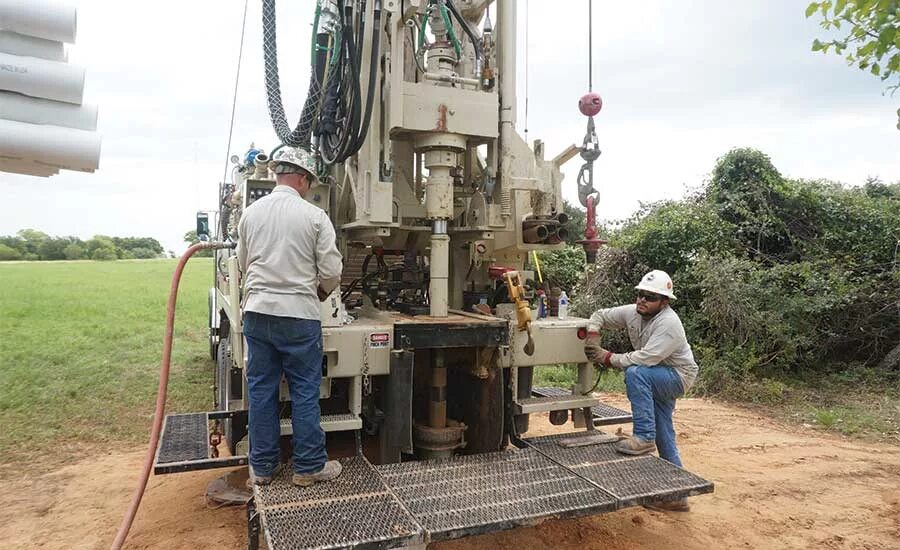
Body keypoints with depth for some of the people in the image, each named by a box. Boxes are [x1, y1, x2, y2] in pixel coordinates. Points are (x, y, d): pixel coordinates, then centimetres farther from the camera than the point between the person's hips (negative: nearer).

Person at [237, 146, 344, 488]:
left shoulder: (250, 213, 6)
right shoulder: (314, 216, -7)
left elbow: (244, 264, 16)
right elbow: (331, 272, -6)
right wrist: (321, 292, 15)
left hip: (257, 312, 4)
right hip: (299, 314, -4)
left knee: (261, 389, 12)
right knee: (305, 392, 6)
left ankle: (262, 467, 22)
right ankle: (309, 467, 16)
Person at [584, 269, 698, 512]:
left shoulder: (669, 323, -28)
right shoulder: (632, 312, -6)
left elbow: (646, 358, -36)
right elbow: (600, 315, 5)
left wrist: (609, 358, -30)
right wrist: (592, 335, -15)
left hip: (677, 376, -7)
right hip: (655, 380, 8)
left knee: (635, 373, -33)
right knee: (664, 439, 10)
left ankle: (644, 438, -26)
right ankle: (676, 496, 21)